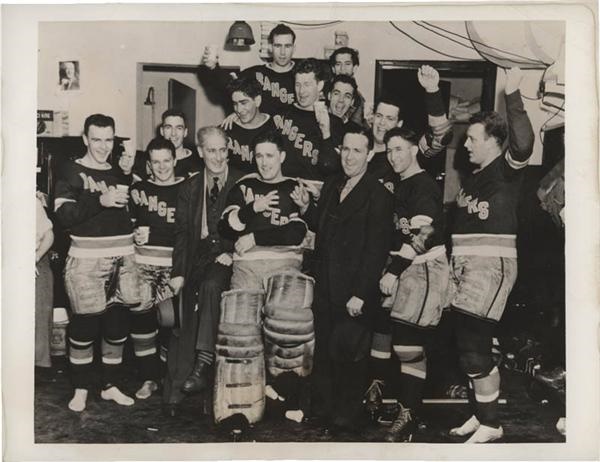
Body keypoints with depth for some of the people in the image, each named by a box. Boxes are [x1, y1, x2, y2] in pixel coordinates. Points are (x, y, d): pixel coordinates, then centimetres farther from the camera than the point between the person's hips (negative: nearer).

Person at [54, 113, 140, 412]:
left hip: (122, 260, 5)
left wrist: (129, 177, 10)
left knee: (118, 326, 8)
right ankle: (80, 390, 14)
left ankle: (110, 385, 22)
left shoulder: (121, 173, 16)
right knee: (84, 326, -1)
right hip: (87, 262, -5)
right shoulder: (72, 172, 0)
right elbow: (63, 215, -12)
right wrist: (99, 200, -23)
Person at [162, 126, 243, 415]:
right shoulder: (190, 188, 12)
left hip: (228, 259, -3)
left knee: (210, 285, -33)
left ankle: (203, 364, -31)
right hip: (198, 259, 3)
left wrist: (233, 253, -12)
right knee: (187, 320, -3)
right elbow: (181, 232, 9)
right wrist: (178, 272, 1)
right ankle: (174, 390, 2)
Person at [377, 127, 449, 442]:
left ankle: (408, 417, -4)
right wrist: (390, 271, 14)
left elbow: (421, 235, -19)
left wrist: (393, 271, -19)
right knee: (398, 341, 7)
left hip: (425, 267, -9)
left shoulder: (424, 186, -10)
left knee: (408, 343, -11)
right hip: (403, 268, 9)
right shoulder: (400, 187, 19)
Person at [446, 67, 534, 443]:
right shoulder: (474, 174, 16)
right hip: (467, 268, 8)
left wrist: (512, 95, -29)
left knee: (475, 349, -7)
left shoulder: (507, 168, -6)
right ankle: (480, 415, 26)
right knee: (469, 347, 13)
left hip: (491, 265, -8)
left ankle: (491, 424, 7)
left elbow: (524, 142, -29)